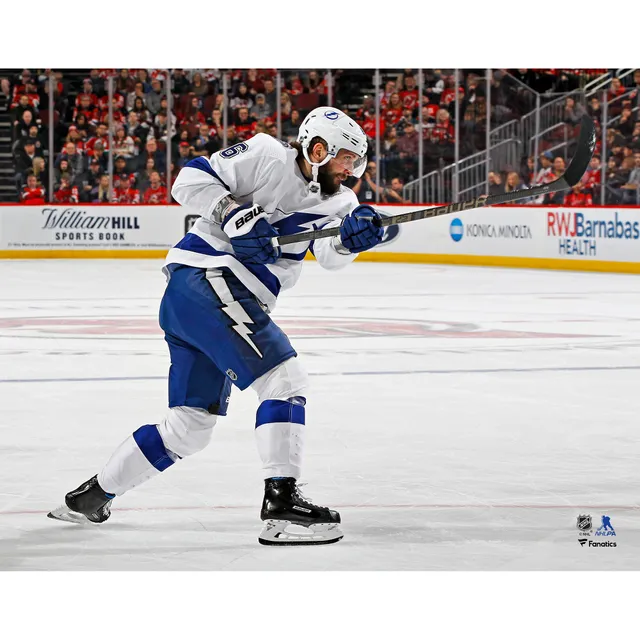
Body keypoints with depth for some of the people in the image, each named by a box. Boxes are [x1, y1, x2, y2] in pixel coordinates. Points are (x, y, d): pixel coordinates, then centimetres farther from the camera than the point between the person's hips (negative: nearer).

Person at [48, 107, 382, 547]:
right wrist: (235, 213, -21)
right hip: (207, 280, -9)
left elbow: (331, 253, -5)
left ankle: (90, 497, 26)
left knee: (192, 426, 15)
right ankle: (280, 502, -22)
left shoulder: (333, 200, 14)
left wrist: (352, 236, -25)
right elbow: (191, 181, -9)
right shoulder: (267, 157, -5)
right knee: (285, 378, -17)